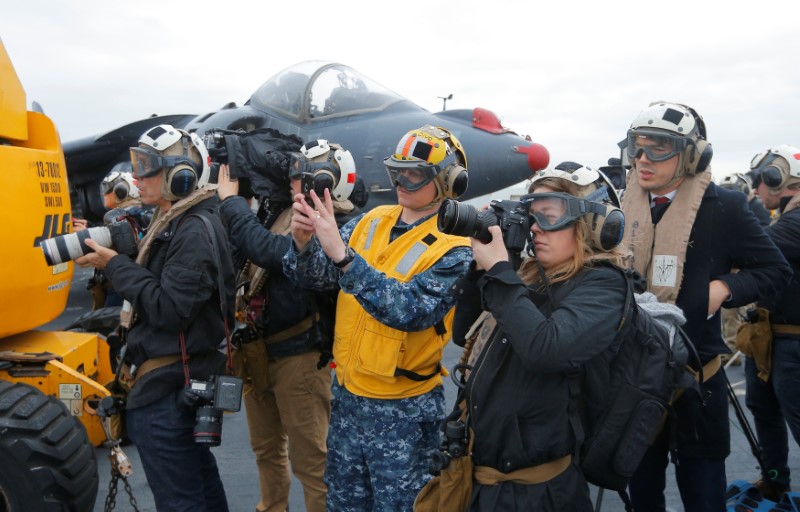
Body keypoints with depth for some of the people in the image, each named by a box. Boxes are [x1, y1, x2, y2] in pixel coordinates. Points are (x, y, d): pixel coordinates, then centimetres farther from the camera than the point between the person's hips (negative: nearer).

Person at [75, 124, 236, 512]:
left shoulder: (194, 232, -20)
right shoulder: (173, 222, 12)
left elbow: (168, 309, -25)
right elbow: (153, 282, 11)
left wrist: (114, 264, -17)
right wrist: (105, 248, -1)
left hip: (165, 391, -10)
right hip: (186, 379, 10)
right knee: (198, 475, 23)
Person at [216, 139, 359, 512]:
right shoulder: (288, 214, 8)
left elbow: (265, 249, -31)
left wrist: (230, 199, -19)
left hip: (299, 356, -9)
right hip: (259, 349, 9)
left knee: (310, 459, 3)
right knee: (267, 449, 24)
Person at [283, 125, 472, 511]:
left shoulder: (454, 249, -16)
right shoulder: (372, 221, 1)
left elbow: (409, 311, -29)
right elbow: (319, 276, -3)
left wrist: (342, 254, -36)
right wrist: (304, 242, -25)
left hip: (403, 411, -5)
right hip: (347, 395, 6)